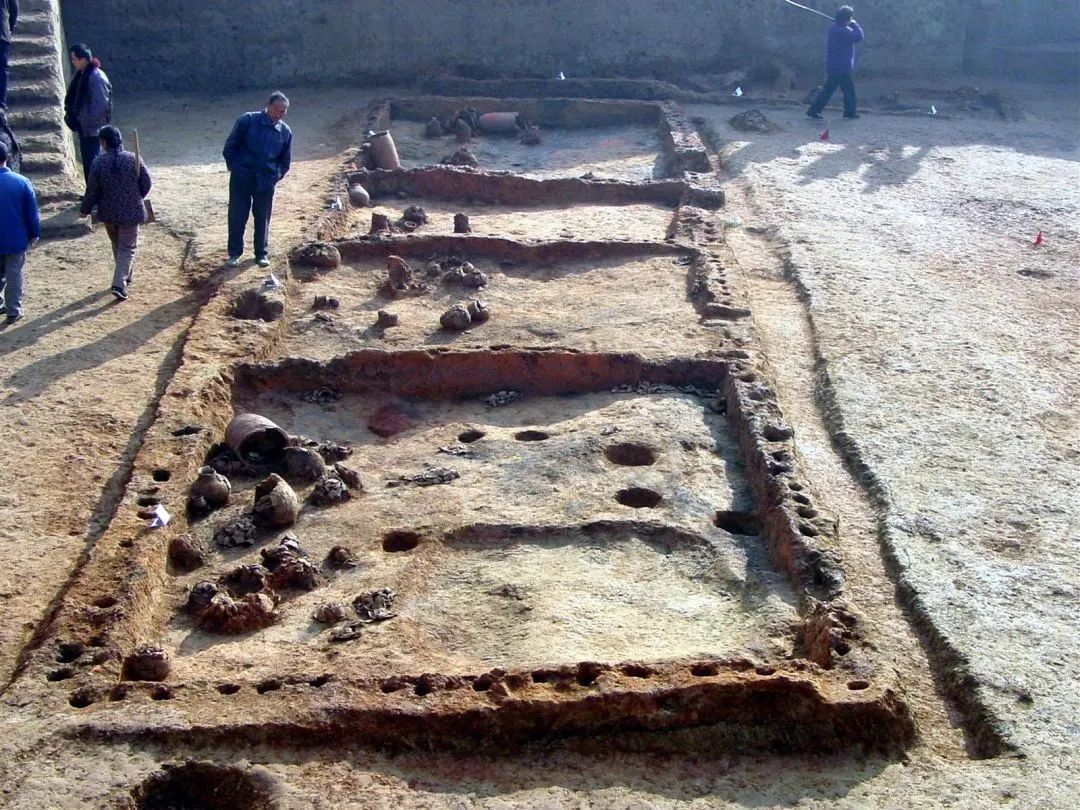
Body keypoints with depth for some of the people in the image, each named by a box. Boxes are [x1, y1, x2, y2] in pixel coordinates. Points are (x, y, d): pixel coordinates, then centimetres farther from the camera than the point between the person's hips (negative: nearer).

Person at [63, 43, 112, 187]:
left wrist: (92, 124, -20)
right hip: (83, 125, 9)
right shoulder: (81, 75, 9)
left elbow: (101, 103, -22)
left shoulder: (96, 77, -19)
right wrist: (70, 115, 12)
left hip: (92, 128, -9)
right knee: (87, 159, 14)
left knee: (91, 160, -6)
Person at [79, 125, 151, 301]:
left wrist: (86, 209, 8)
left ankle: (124, 276, 39)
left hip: (108, 212, 2)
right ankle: (119, 284, -8)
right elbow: (146, 184, -5)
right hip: (131, 212, -2)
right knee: (127, 248, 6)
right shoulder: (133, 159, -11)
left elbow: (92, 189, -7)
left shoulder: (99, 162, -11)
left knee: (117, 245, 23)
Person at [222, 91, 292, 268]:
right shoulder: (247, 121, -9)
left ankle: (262, 253, 23)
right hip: (241, 179, -2)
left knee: (263, 218, 10)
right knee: (237, 216, 5)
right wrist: (234, 168, -4)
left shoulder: (285, 132, 0)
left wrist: (275, 176, 2)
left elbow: (285, 161, 12)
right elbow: (230, 146, -3)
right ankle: (235, 253, 18)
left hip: (265, 182, 2)